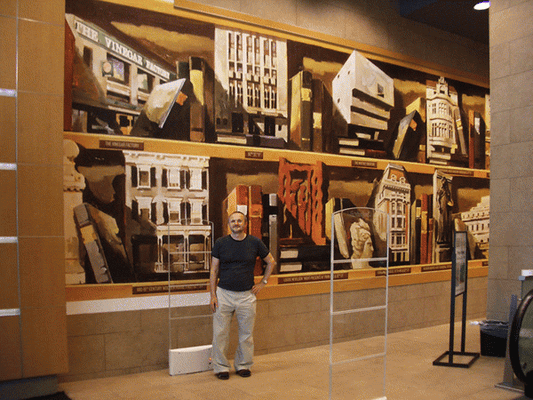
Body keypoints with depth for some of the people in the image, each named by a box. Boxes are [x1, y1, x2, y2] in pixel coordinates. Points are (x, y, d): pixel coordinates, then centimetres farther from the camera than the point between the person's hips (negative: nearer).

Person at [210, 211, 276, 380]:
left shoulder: (255, 242, 2)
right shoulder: (221, 243, 1)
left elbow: (271, 262, 15)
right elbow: (214, 271, 4)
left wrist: (262, 283, 9)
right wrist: (213, 295, -2)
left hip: (247, 295, 1)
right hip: (224, 293, 0)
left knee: (246, 333, 9)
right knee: (220, 333, 1)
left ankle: (243, 365, 26)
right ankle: (221, 367, 17)